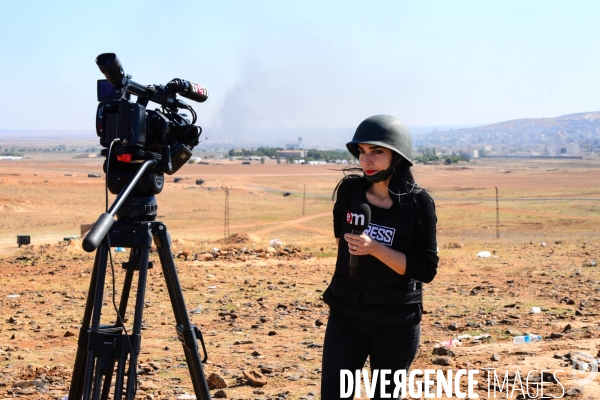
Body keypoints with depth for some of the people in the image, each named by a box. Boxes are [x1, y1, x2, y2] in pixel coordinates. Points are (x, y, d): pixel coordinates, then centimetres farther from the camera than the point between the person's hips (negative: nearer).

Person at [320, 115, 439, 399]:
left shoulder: (418, 203, -12)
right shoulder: (349, 190, -4)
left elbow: (426, 270, -15)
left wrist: (375, 248, -25)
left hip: (397, 323, -2)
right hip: (345, 316, 2)